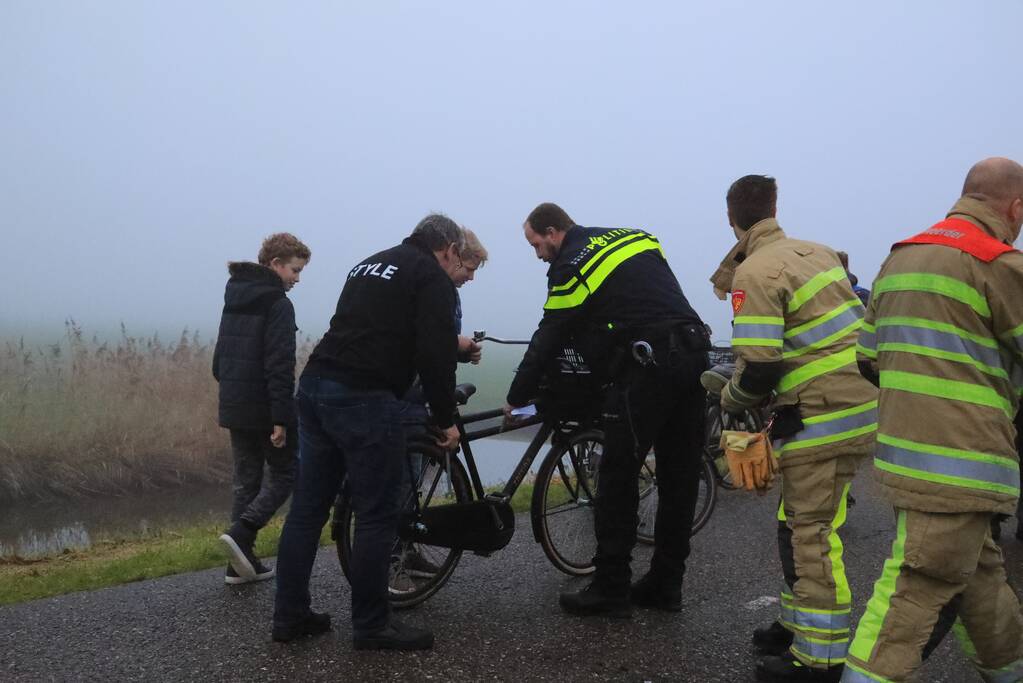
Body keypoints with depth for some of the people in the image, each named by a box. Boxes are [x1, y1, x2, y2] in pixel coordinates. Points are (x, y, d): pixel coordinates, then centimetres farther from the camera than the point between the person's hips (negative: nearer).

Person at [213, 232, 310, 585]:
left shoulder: (234, 299, 14)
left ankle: (241, 563, 10)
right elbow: (279, 366, -20)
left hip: (234, 408, 8)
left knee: (247, 480, 12)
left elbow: (220, 356, 19)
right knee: (284, 473, 5)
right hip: (263, 409, -8)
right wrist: (280, 418, -21)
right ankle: (241, 532, -14)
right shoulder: (277, 304, -13)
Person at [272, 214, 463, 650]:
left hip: (315, 385, 8)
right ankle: (371, 626, 8)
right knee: (377, 514, 1)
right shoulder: (432, 278, 0)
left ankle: (290, 615, 19)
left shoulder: (370, 264, 24)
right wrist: (446, 419, 1)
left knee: (308, 508, 12)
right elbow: (435, 354, -9)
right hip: (364, 399, -8)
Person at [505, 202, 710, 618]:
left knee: (618, 479, 1)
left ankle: (610, 591, 4)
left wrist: (516, 398, 11)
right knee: (679, 477, 11)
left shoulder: (571, 266, -2)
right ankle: (665, 585, 19)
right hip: (694, 355, 8)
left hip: (648, 367, -8)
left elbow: (548, 341, 1)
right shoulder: (635, 238, 21)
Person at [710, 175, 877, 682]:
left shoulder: (755, 273, -13)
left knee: (811, 534, -4)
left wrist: (730, 399, 2)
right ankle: (800, 624, 30)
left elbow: (758, 369, -19)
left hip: (821, 416, -9)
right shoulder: (818, 252, 13)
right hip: (859, 400, 9)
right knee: (798, 525, 19)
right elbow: (863, 318, 20)